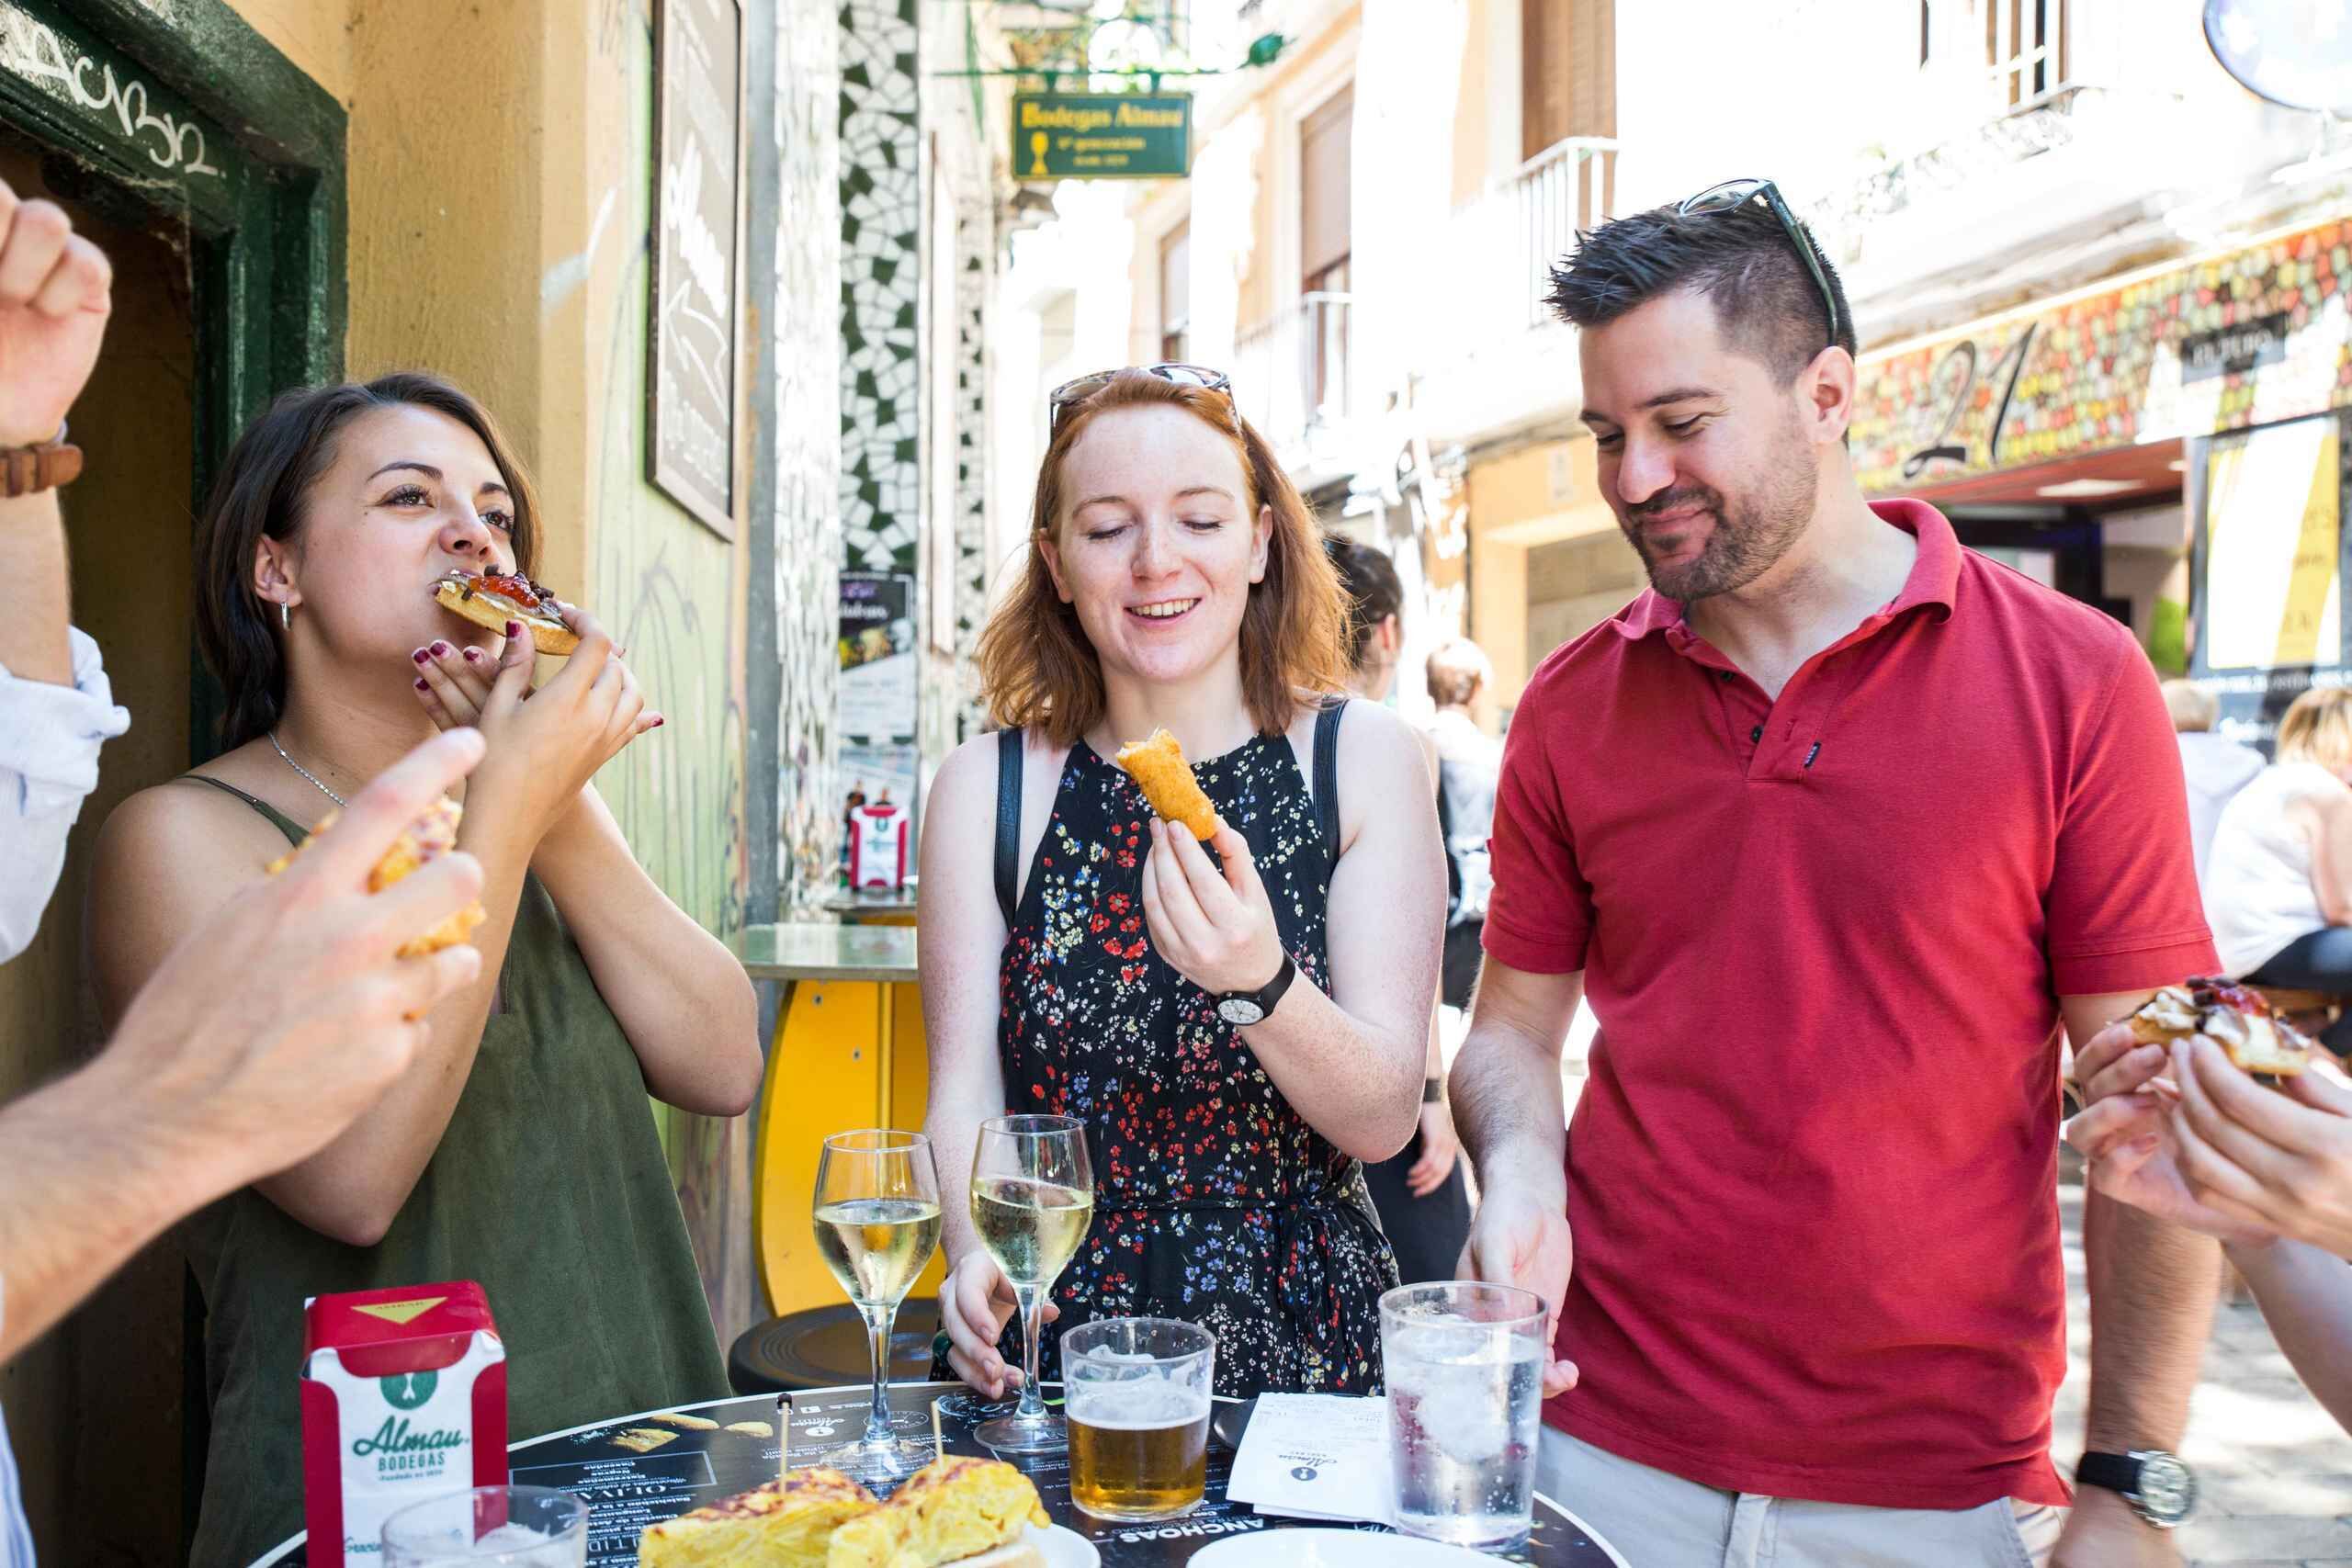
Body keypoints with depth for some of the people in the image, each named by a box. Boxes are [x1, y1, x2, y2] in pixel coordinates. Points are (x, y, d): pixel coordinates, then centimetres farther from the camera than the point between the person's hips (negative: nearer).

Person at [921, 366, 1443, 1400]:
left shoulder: (1362, 760, -2)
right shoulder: (984, 790, 1)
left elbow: (1385, 1120, -6)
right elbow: (965, 1092, -1)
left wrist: (1260, 982, -25)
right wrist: (979, 1254, -21)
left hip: (1301, 1335, 0)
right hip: (1055, 1343, 0)